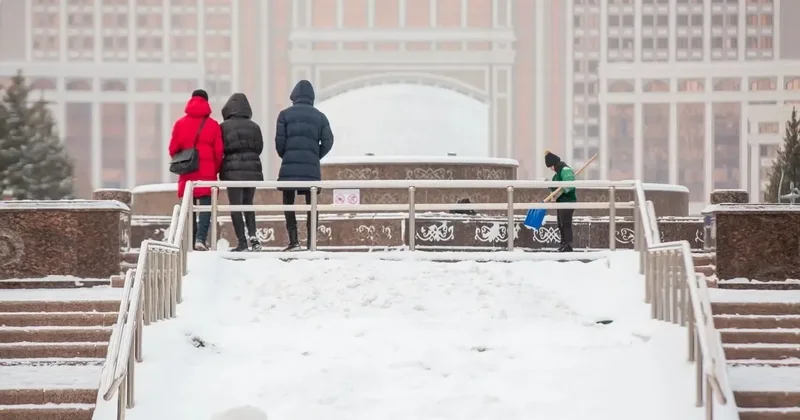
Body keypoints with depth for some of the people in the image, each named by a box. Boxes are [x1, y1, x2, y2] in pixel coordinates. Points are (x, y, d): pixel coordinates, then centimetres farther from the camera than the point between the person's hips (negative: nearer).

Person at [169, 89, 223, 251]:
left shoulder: (180, 123, 3)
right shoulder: (213, 125, -2)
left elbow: (173, 149, 4)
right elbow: (218, 151, -3)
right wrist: (215, 170, 12)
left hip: (187, 173, 2)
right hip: (207, 173, -2)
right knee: (206, 206, -4)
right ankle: (201, 238, -19)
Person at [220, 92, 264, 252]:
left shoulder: (224, 126, -6)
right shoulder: (254, 127, 4)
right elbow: (259, 148, 9)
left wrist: (220, 169, 12)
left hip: (233, 170, -4)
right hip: (252, 169, 4)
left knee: (235, 206, 1)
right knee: (248, 204, 16)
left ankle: (242, 242, -6)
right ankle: (252, 235, -2)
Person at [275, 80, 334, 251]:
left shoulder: (285, 114, 0)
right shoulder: (319, 116, 7)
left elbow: (279, 141, -4)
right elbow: (327, 142, 1)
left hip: (289, 166, -2)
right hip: (311, 168, 2)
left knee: (288, 202, 7)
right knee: (311, 203, 8)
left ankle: (293, 239, -5)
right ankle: (311, 241, 3)